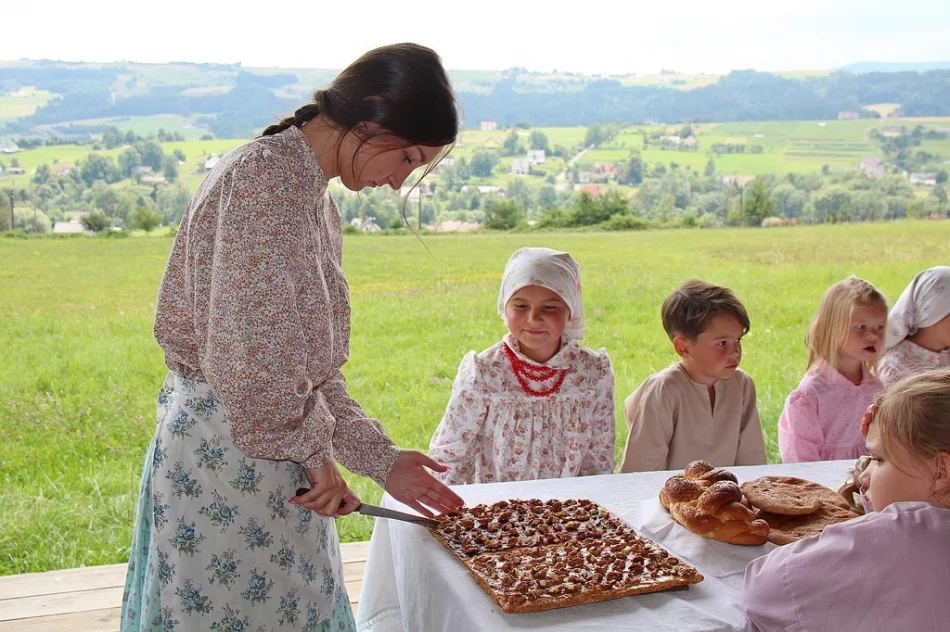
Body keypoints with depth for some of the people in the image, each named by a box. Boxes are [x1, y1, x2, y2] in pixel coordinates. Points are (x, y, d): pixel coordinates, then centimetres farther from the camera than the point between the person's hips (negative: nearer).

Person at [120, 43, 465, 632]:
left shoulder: (314, 198, 12)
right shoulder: (264, 178, -18)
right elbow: (247, 356, -24)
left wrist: (381, 458, 9)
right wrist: (311, 450, -11)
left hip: (272, 455, 9)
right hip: (227, 464, -9)